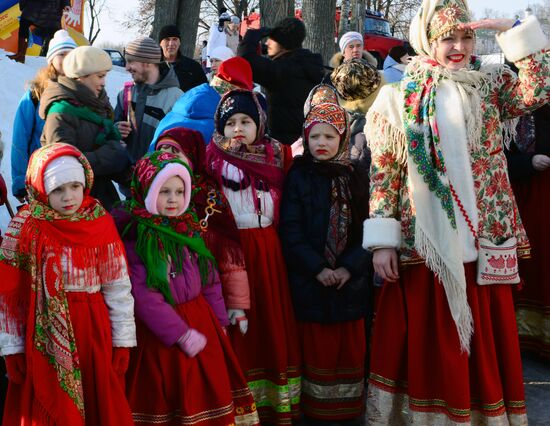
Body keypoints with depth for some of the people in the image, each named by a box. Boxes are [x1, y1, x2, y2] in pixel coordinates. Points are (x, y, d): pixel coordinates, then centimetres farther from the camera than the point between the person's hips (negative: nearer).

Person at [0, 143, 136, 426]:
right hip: (46, 334, -1)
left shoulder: (101, 223, -2)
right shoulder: (26, 227, -7)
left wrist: (123, 340, 0)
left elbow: (117, 287, 0)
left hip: (95, 331, 2)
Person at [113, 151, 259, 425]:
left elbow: (210, 280, 12)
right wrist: (180, 333, -19)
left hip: (200, 322, 5)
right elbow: (143, 296, -19)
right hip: (158, 329, -5)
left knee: (207, 393, 13)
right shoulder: (132, 235, -14)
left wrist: (217, 322, 11)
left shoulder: (189, 228, 5)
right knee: (162, 399, 8)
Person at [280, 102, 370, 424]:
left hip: (351, 281, 3)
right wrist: (318, 268, -15)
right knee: (318, 351, 5)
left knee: (352, 350, 9)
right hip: (311, 283, -2)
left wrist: (349, 267, -11)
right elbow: (291, 231, -7)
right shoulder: (299, 177, 0)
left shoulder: (357, 178, 7)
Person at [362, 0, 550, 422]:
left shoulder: (490, 84, 9)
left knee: (484, 337, 10)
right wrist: (382, 241, -7)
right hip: (425, 242, -2)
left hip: (484, 240, 2)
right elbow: (383, 171, -1)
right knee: (428, 340, 6)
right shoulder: (400, 97, 2)